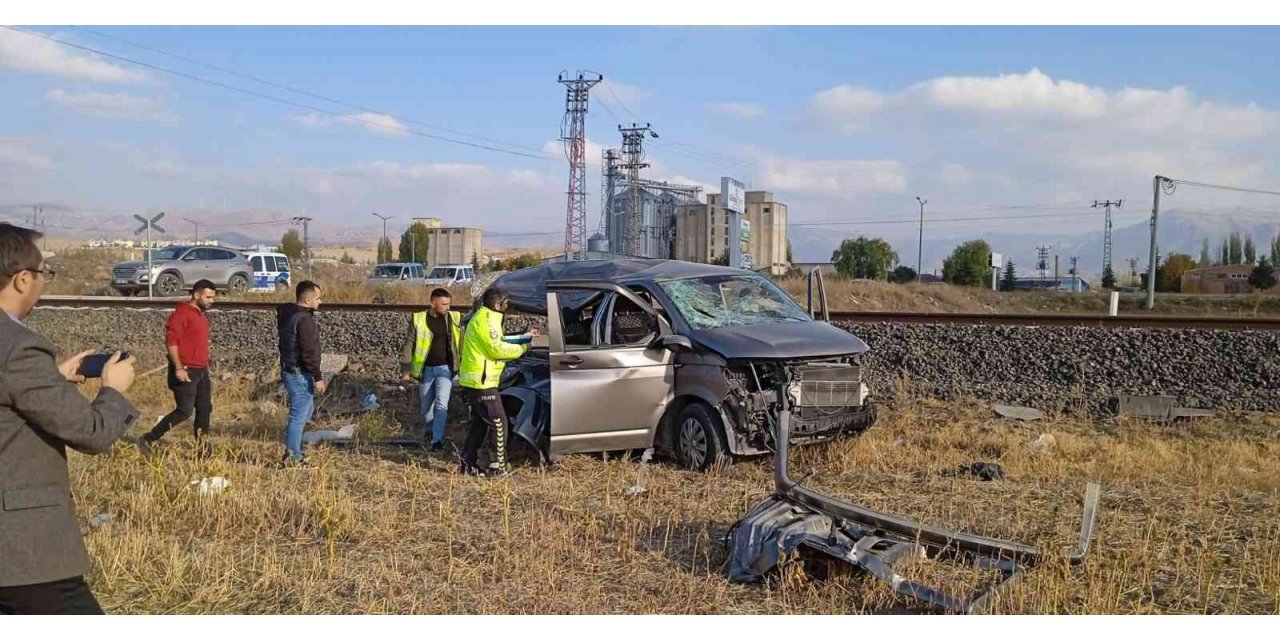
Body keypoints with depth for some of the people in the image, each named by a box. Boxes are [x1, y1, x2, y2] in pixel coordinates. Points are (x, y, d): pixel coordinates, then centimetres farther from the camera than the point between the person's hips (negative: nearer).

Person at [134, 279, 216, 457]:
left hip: (201, 371, 9)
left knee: (205, 409, 8)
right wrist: (178, 368, -25)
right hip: (186, 371, -9)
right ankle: (147, 440, 1)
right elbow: (171, 340, -19)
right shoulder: (182, 313, -12)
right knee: (184, 411, -9)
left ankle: (202, 448, 14)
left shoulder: (201, 315, 16)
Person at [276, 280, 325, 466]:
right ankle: (292, 457, 4)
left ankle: (291, 451, 25)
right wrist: (318, 377, -20)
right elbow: (309, 352, -23)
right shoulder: (304, 320, -20)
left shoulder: (287, 314, 12)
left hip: (289, 370, 11)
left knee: (307, 409, 22)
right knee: (299, 415, -2)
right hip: (300, 374, -11)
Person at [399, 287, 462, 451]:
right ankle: (430, 430, 39)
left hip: (445, 368, -1)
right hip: (425, 369, 1)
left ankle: (437, 439, -9)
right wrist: (405, 371, -7)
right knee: (426, 406, 15)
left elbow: (462, 343, 4)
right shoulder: (418, 320, -8)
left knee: (441, 404, -13)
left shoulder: (454, 318, -3)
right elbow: (408, 346, -5)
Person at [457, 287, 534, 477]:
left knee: (479, 423, 16)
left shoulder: (481, 316, 19)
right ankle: (497, 466, -1)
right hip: (482, 382, -11)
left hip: (472, 381, 11)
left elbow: (498, 342, 23)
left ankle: (467, 464, 18)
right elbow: (497, 348, -21)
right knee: (499, 424, -4)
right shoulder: (487, 319, -15)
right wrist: (521, 348, -8)